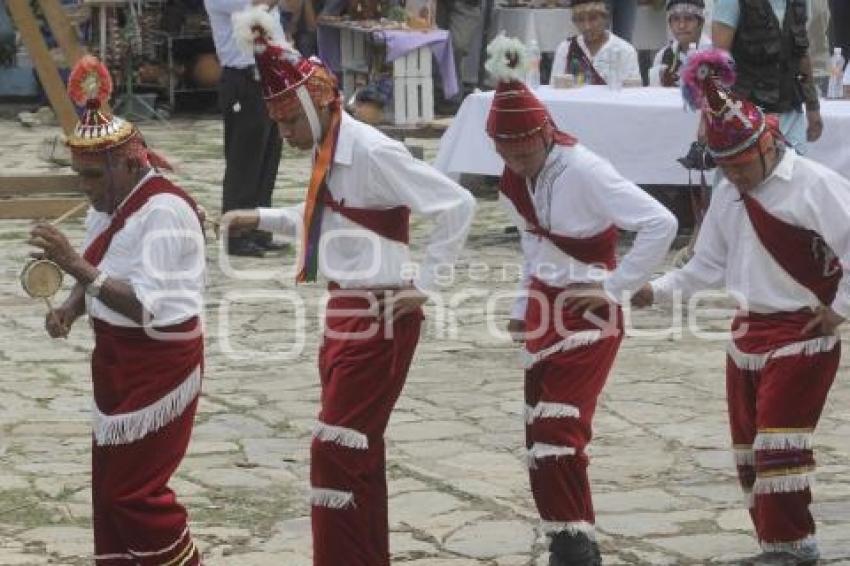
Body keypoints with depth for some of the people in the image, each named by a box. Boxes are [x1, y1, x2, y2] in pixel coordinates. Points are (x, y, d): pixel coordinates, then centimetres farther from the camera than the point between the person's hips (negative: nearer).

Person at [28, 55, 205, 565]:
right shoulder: (112, 206, 7)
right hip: (118, 361, 9)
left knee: (134, 491, -4)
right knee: (109, 486, 13)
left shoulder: (165, 212, -22)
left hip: (158, 366, -9)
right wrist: (71, 308, -2)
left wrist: (78, 265, -35)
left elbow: (146, 306, -29)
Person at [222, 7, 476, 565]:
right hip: (347, 310, 10)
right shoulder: (328, 151, 8)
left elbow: (458, 205, -22)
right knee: (359, 452, 17)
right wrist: (261, 218, 16)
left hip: (378, 317, -10)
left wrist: (425, 285, -19)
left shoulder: (373, 152, -20)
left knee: (336, 453, -7)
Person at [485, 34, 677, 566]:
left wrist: (617, 284, -19)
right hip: (544, 306, 8)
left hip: (589, 311, -8)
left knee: (559, 431, -14)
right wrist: (523, 305, 17)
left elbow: (662, 223, -25)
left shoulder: (585, 172, -22)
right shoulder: (515, 179, 1)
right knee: (541, 433, 10)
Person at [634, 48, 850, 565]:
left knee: (779, 441, -13)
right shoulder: (728, 194, 8)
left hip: (803, 334, -8)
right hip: (748, 331, 8)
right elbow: (709, 267, 12)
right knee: (749, 447, 10)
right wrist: (657, 291, -1)